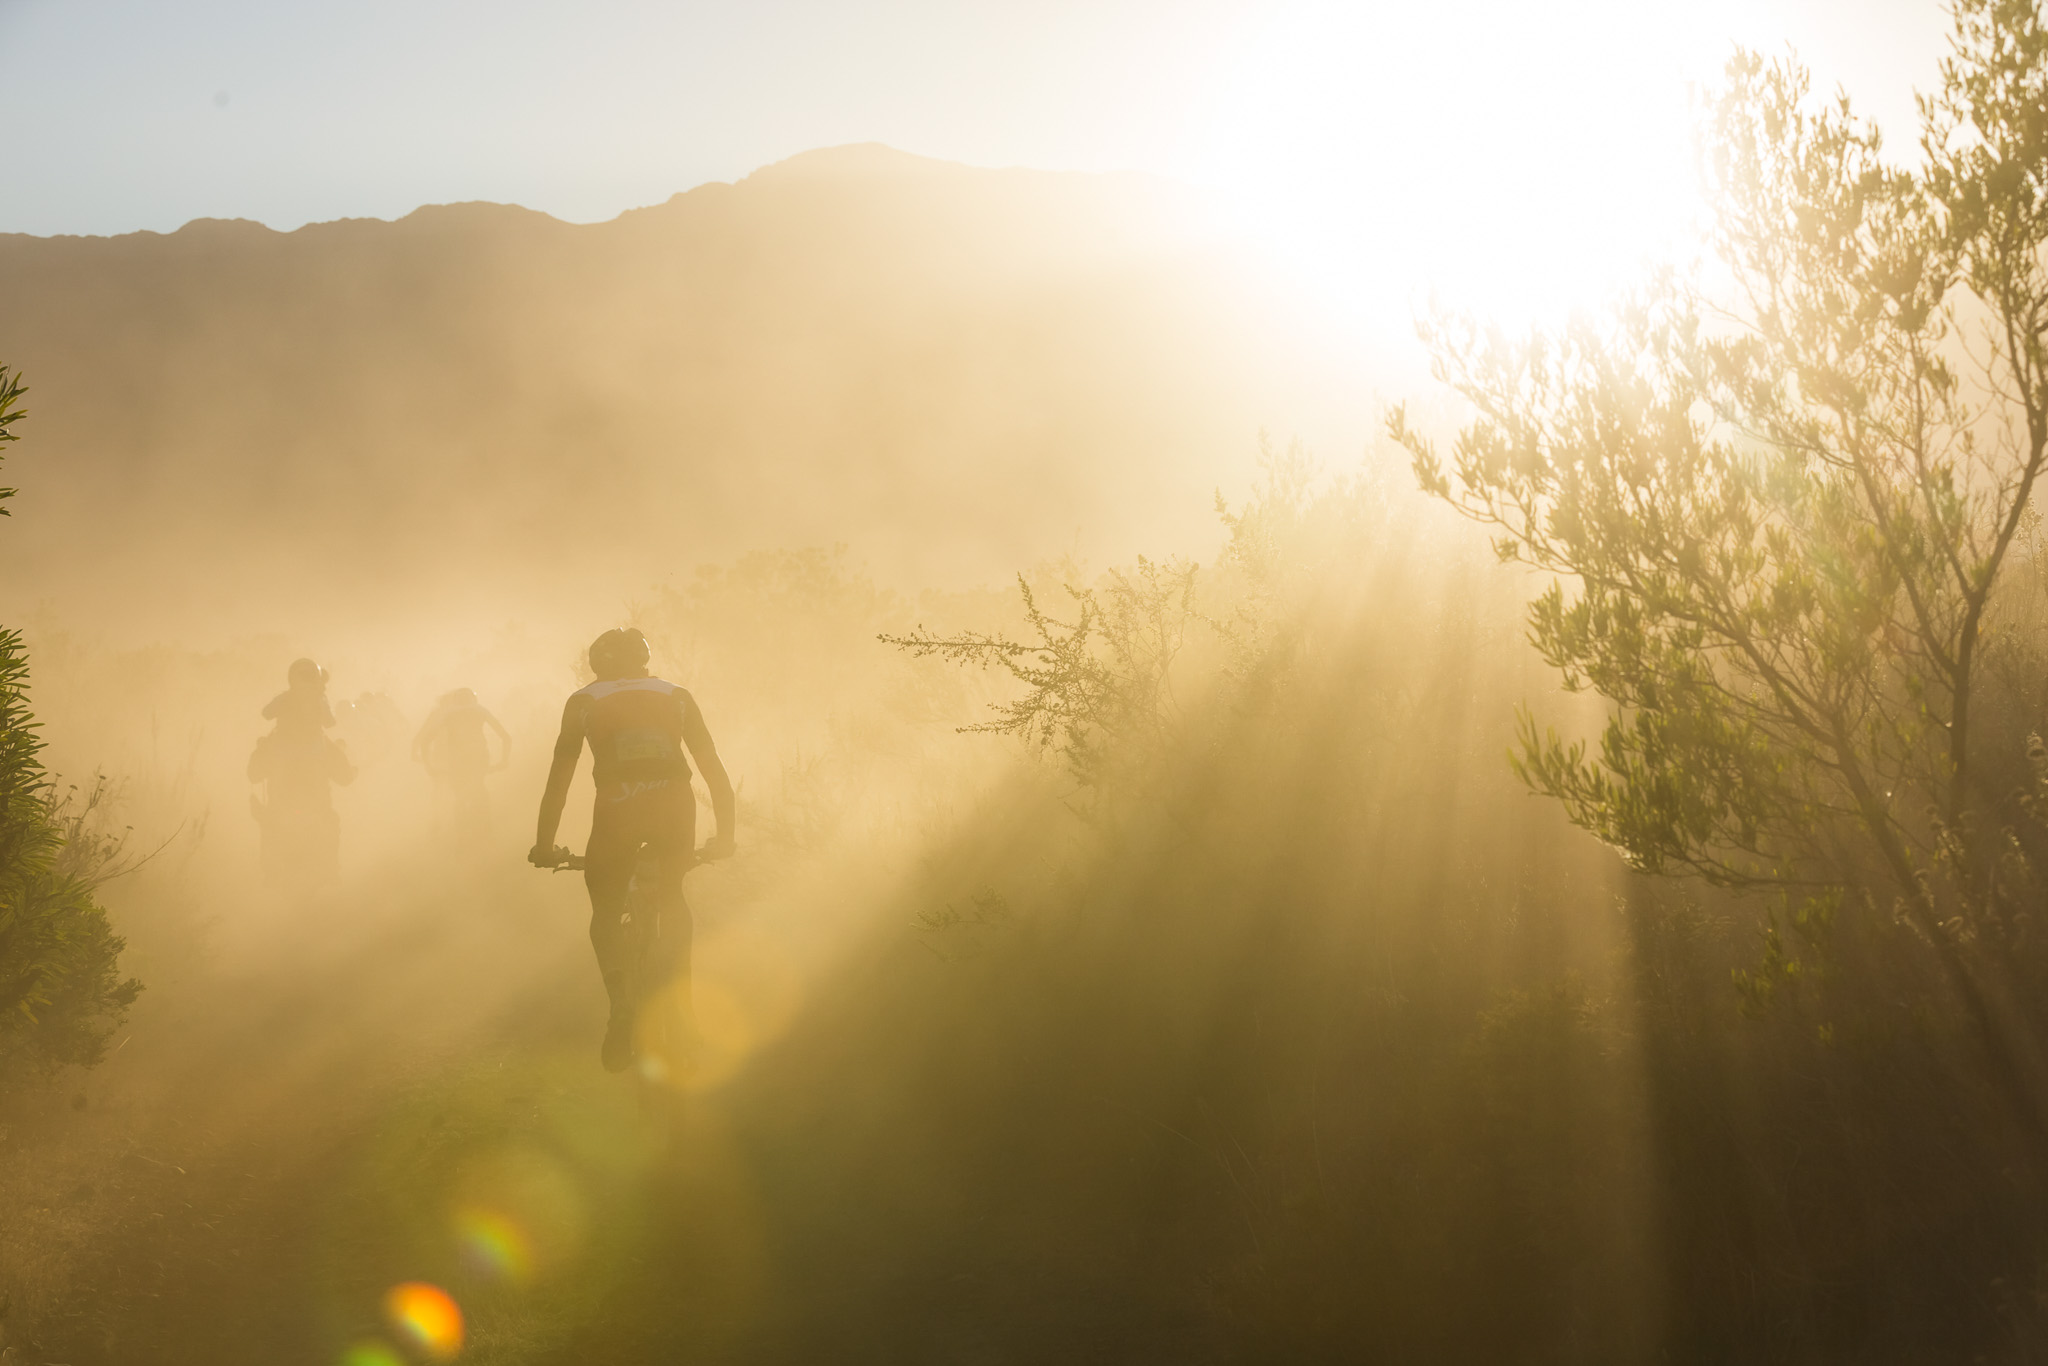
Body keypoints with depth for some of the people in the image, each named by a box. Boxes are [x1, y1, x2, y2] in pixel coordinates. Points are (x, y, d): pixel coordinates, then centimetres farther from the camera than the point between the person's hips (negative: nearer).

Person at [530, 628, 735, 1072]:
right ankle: (681, 998, 20)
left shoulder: (583, 702, 20)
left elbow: (558, 780, 18)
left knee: (606, 916, 15)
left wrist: (544, 846, 22)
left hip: (617, 807, -2)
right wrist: (724, 836, 30)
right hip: (675, 806, 2)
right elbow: (716, 774, 23)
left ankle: (623, 1006, -7)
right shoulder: (676, 697, 23)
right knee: (672, 900, 28)